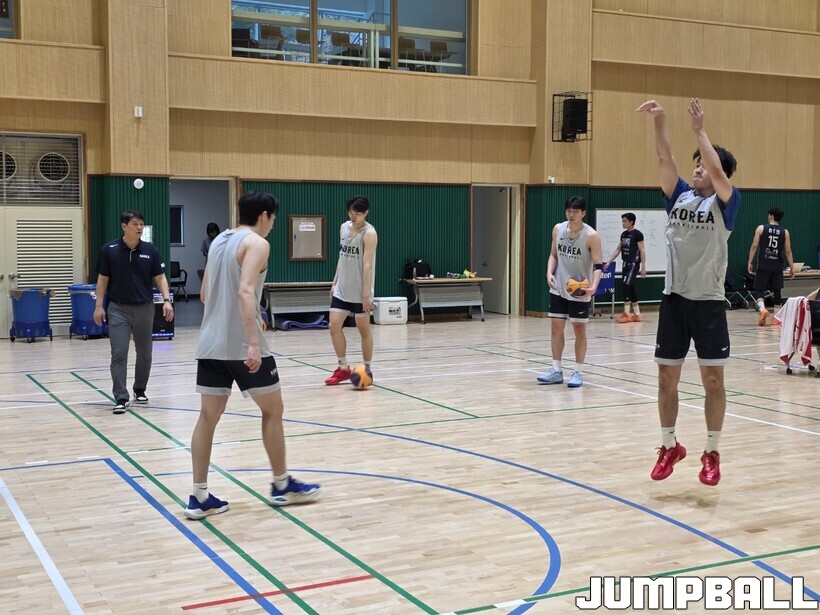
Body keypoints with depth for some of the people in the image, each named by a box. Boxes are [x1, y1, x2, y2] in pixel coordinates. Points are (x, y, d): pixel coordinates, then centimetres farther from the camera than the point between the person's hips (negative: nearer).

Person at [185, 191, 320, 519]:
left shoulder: (218, 241, 17)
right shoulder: (256, 243, -8)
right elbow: (245, 291, -23)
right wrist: (253, 342, -28)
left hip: (210, 343, 8)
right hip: (242, 346, -7)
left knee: (208, 417, 7)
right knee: (273, 411, 8)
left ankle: (199, 497, 6)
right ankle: (282, 486, 18)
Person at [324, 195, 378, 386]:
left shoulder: (369, 233, -14)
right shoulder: (344, 227, 7)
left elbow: (367, 265, -20)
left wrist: (366, 293, -24)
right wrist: (335, 282, 14)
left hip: (360, 291, -6)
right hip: (342, 289, 6)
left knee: (364, 329, 5)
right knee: (334, 326, 1)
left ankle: (367, 369, 17)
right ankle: (343, 368, 12)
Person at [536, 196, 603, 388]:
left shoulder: (591, 236, -16)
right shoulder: (558, 229, -1)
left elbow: (598, 265, -14)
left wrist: (593, 286, -30)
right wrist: (550, 273, -6)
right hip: (558, 288, 5)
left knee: (579, 329, 2)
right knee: (556, 327, 7)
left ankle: (578, 372, 11)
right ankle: (556, 371, 16)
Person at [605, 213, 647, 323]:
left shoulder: (637, 234, -9)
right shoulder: (623, 234, 12)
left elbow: (642, 251, -11)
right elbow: (618, 249, 18)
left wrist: (643, 267, -14)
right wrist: (608, 262, 13)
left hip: (634, 264, -8)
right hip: (625, 264, 8)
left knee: (627, 285, -14)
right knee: (630, 288, 8)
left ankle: (626, 313, -10)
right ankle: (637, 314, 14)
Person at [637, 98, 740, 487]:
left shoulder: (725, 202, -1)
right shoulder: (679, 196, 8)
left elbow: (718, 170, -19)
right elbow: (665, 159, -3)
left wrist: (699, 130, -16)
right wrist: (659, 121, -15)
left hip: (708, 302, -3)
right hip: (674, 299, 3)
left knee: (713, 379, 2)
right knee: (667, 378, 7)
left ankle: (712, 453, 15)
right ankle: (669, 446, 22)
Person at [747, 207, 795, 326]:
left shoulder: (761, 228, 0)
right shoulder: (785, 232, 5)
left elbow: (754, 246, -3)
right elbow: (788, 251, 3)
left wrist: (750, 263, 2)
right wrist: (792, 267, 9)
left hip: (763, 266, -2)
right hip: (777, 266, 2)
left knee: (759, 290, 3)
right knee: (777, 291, 8)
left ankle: (762, 309, -23)